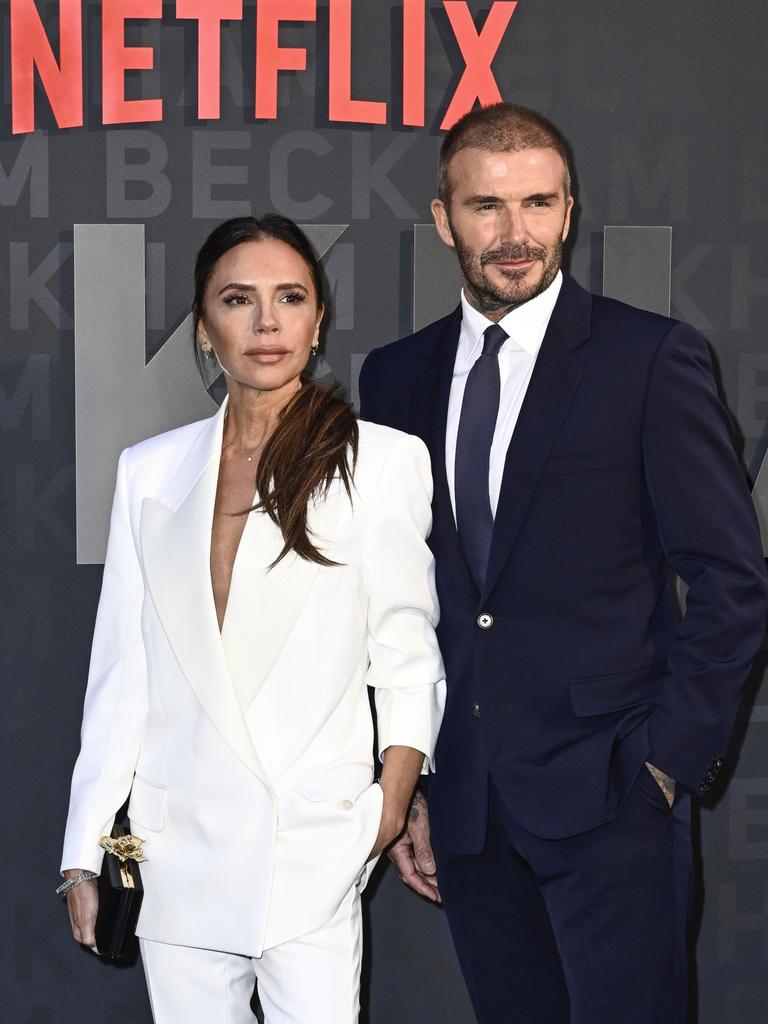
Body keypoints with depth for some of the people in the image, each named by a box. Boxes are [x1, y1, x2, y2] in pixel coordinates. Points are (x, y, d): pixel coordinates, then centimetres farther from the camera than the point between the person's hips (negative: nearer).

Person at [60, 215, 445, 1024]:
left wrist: (393, 808, -6)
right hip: (177, 845, 3)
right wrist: (85, 853, 8)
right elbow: (121, 673, 9)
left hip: (316, 851, -3)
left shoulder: (383, 461, 0)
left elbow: (406, 654, 1)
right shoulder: (150, 471, 8)